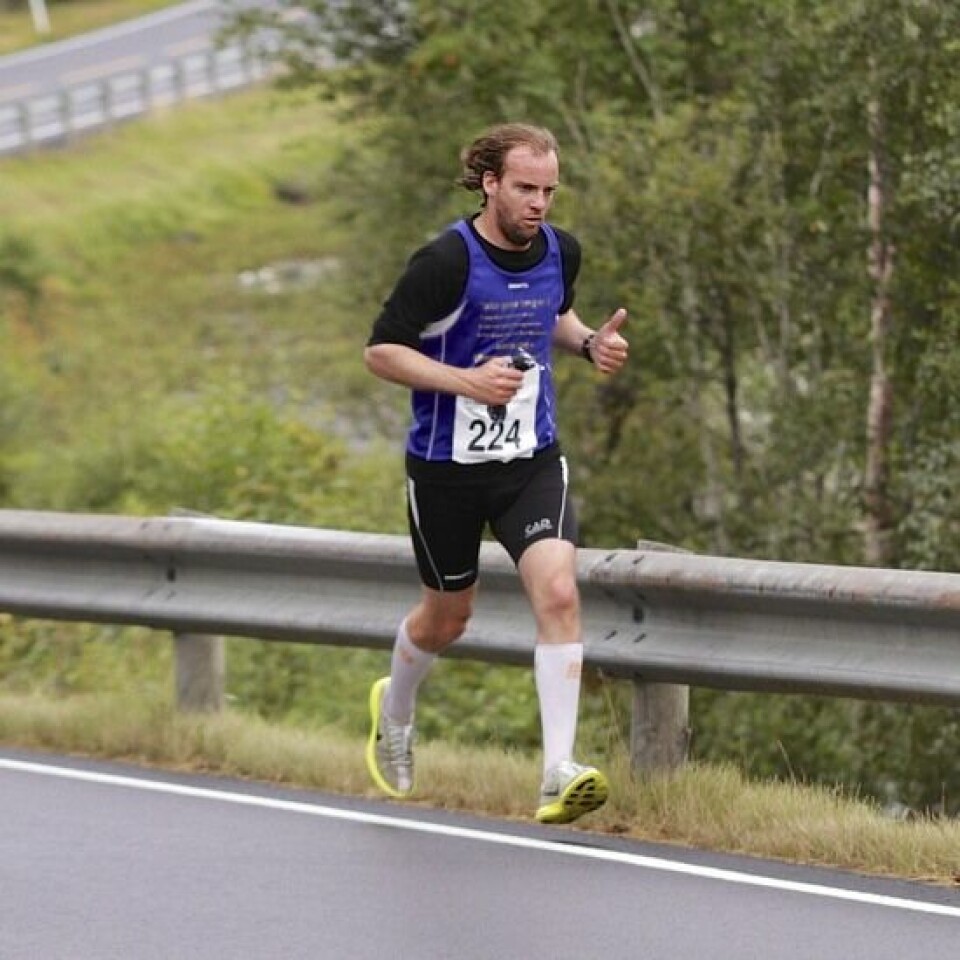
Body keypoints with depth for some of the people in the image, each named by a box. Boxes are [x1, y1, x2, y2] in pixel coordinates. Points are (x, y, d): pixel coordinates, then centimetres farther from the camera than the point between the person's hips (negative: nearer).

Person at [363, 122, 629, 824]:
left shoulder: (561, 251, -1)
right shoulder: (446, 262, -18)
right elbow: (381, 350, -13)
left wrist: (591, 343, 0)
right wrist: (466, 380, -25)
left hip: (532, 458, 3)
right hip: (446, 464, -3)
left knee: (558, 591, -19)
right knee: (448, 615, 13)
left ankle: (559, 772, -21)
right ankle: (395, 714, 47)